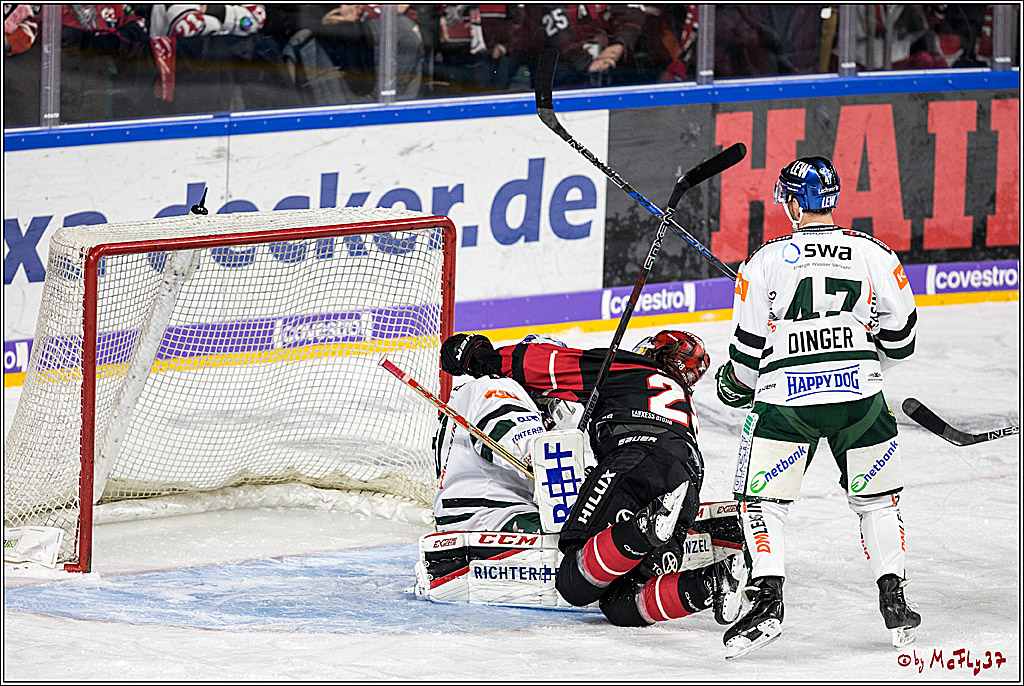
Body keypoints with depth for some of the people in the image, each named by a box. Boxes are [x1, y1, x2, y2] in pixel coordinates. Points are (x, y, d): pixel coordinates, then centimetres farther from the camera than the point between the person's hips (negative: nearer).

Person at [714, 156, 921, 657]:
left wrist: (736, 384, 23)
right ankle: (894, 601, 12)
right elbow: (900, 339, 9)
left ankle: (768, 598, -10)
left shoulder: (766, 261, 0)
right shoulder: (875, 254, 4)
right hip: (859, 393, 2)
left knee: (762, 500, 7)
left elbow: (749, 346, 3)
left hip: (786, 398, -2)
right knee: (876, 497, 19)